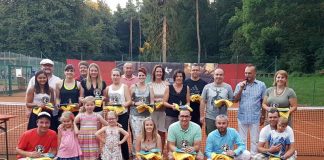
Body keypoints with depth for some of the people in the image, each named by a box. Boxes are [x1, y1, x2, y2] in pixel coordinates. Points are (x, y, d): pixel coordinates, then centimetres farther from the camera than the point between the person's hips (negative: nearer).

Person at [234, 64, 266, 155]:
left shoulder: (261, 85, 0)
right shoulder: (240, 85, 3)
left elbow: (264, 102, 3)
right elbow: (235, 100, -2)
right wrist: (241, 89, -14)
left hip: (255, 118, -1)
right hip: (242, 117, 1)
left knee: (254, 140, 8)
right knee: (242, 140, 10)